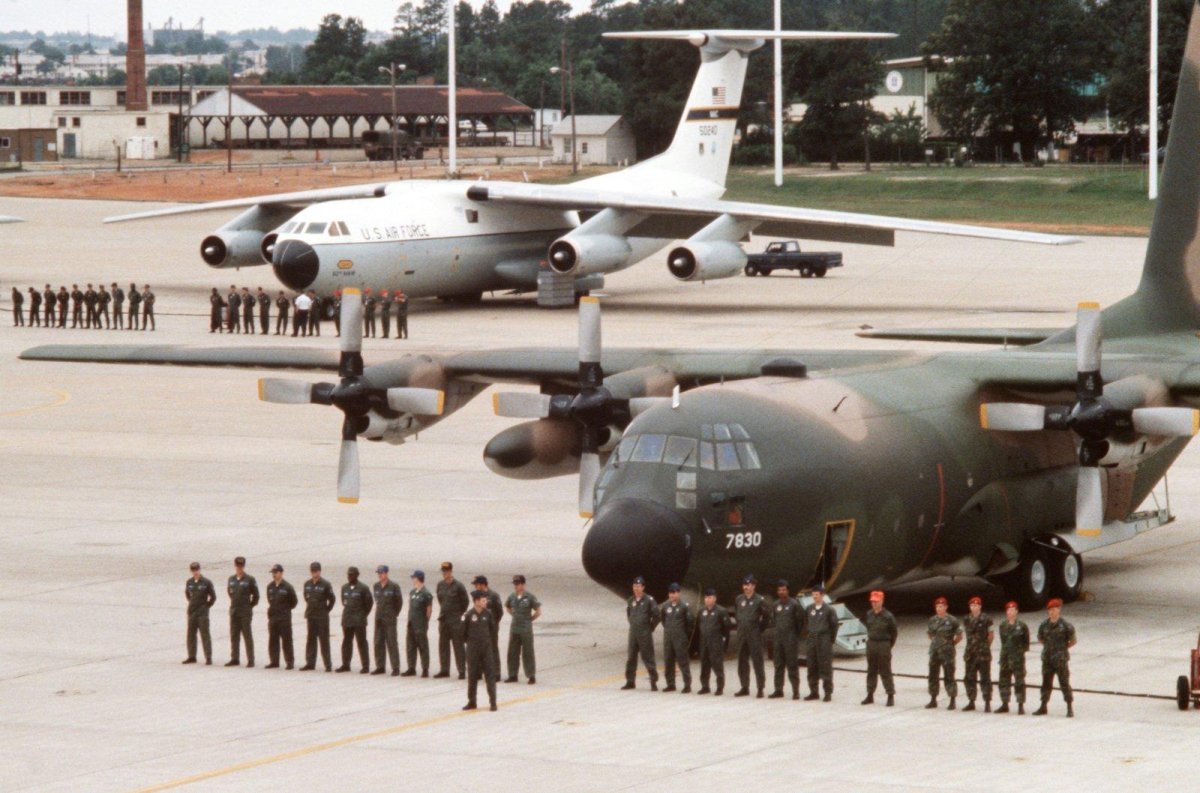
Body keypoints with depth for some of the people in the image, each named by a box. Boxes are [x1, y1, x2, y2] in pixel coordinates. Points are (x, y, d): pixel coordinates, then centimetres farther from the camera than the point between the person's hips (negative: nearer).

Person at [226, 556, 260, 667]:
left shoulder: (250, 580, -6)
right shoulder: (231, 579, 8)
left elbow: (256, 595, 0)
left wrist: (250, 606, 2)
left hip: (245, 612, -5)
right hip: (233, 612, 5)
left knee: (247, 636, -4)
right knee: (234, 636, 8)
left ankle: (250, 660, -2)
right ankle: (234, 659, 14)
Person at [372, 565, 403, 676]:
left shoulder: (394, 586, -8)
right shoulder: (376, 586, 9)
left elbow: (399, 601, -2)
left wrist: (395, 614, 1)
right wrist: (379, 612, 15)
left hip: (390, 620, -6)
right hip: (379, 619, 6)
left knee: (392, 643, -6)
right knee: (378, 643, 6)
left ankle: (396, 668, -4)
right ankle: (380, 666, 13)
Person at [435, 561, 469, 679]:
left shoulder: (458, 586, -9)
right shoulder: (440, 585, 7)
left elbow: (465, 603, -3)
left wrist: (459, 614, 1)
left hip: (455, 620, -6)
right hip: (443, 619, 6)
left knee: (458, 646, -3)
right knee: (443, 645, 9)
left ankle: (462, 671, 0)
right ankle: (444, 670, 17)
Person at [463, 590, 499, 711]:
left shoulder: (488, 614, -1)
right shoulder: (468, 615, -10)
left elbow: (494, 628, 11)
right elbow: (463, 631, -2)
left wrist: (491, 641, 11)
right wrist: (471, 641, 7)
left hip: (487, 648, 2)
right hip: (473, 650, -2)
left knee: (490, 674, -2)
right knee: (472, 675, 7)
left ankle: (493, 702, 2)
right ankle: (471, 702, 17)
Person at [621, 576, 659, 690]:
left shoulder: (649, 600, -8)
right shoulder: (630, 601, 9)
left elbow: (656, 616, -6)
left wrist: (650, 628, -2)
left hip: (645, 634, -5)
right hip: (633, 633, 5)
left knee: (648, 658, -3)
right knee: (630, 658, 6)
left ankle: (654, 682, 1)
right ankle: (630, 682, 12)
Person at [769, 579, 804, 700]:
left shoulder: (794, 604, -6)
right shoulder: (775, 605, 11)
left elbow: (800, 620, -4)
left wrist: (797, 634, -1)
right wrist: (778, 630, 12)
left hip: (791, 639, -6)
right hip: (779, 638, 6)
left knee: (792, 665, -7)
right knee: (778, 664, 8)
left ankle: (796, 691, -5)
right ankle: (778, 690, 14)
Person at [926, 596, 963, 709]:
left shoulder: (952, 620, -7)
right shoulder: (932, 620, 7)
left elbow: (959, 636, -1)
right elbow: (929, 633, 24)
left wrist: (950, 643, 2)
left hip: (947, 653, -6)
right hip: (934, 652, 6)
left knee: (949, 677, -5)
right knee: (932, 676, 9)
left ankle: (952, 702, -1)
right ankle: (933, 700, 18)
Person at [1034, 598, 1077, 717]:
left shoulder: (1065, 626, -7)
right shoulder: (1044, 625, 6)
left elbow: (1073, 641, 1)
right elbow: (1040, 639, 21)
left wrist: (1063, 648, 5)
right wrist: (1049, 646, 12)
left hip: (1061, 659, -5)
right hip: (1047, 658, 5)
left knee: (1064, 683, -4)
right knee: (1046, 683, 11)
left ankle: (1070, 708, -1)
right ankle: (1043, 707, 20)